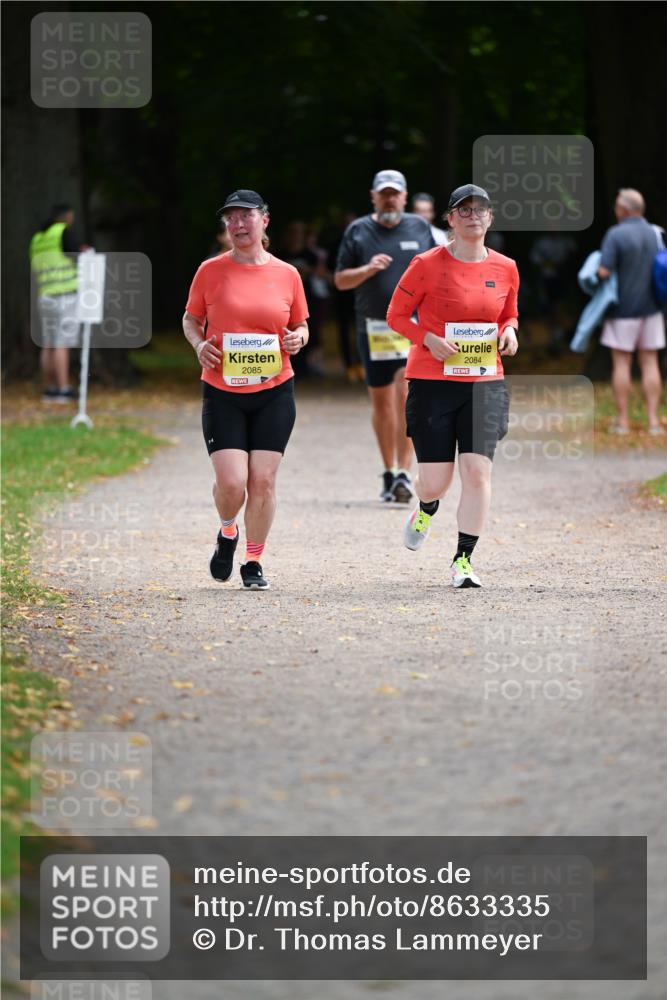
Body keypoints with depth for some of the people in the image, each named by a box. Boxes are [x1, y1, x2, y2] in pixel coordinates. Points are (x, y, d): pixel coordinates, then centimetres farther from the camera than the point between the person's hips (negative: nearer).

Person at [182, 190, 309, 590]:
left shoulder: (287, 274, 4)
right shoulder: (211, 271, 0)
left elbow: (300, 325, 16)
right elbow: (191, 319, 12)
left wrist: (298, 339, -7)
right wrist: (199, 344, -8)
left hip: (274, 393, 1)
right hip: (222, 394, -1)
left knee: (263, 480, -1)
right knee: (231, 481, -11)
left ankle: (254, 563, 14)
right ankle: (227, 534, 22)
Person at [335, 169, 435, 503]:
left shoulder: (420, 228, 9)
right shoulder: (358, 231, 5)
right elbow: (340, 280, 4)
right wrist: (367, 270, -14)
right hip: (373, 329, 1)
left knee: (407, 394, -16)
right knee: (381, 401, 7)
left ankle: (404, 474, -17)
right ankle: (389, 474, 19)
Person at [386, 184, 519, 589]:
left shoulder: (505, 269, 5)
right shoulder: (428, 265, -6)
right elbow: (397, 315, 2)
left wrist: (509, 331, -2)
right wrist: (429, 339, -15)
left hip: (485, 384, 2)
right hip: (432, 382, -2)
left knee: (478, 471, -11)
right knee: (435, 480, 0)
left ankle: (464, 559, 0)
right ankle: (426, 510, 39)